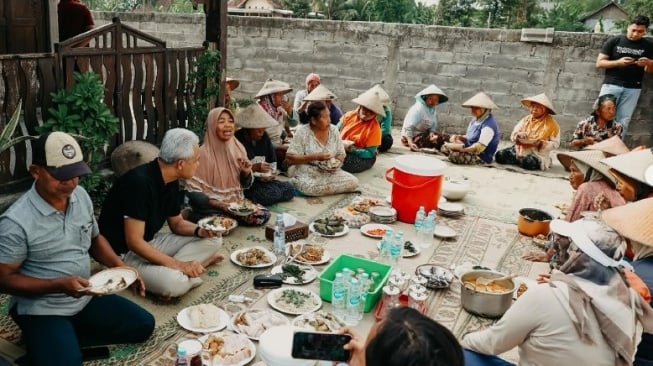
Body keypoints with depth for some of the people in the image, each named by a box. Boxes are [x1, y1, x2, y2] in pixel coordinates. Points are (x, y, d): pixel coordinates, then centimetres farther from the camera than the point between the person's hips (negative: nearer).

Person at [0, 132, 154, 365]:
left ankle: (68, 339, 7)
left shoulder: (81, 196, -3)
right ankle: (43, 345, 5)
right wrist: (60, 285, -28)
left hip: (85, 298, 7)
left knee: (143, 325, 5)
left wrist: (120, 266, -7)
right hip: (41, 309, -6)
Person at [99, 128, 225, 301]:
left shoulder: (171, 182, 1)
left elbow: (177, 223, 13)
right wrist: (178, 264, -26)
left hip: (151, 242, 9)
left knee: (208, 244, 1)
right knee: (176, 284, -33)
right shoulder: (140, 182, -26)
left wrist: (200, 230, -8)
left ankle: (170, 271, -13)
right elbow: (134, 242, -27)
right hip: (123, 253, -9)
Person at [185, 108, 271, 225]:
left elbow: (245, 186, 10)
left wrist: (246, 172, -11)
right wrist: (218, 204, -24)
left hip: (236, 202, 6)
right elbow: (192, 190, -16)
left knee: (264, 214, -15)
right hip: (211, 208, -5)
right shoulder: (203, 153, -16)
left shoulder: (238, 148, 2)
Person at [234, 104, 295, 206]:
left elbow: (272, 160, 18)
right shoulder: (237, 140, -13)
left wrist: (272, 173, -2)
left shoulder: (264, 137, 10)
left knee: (289, 189, -12)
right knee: (273, 193, -29)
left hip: (263, 180, 8)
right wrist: (254, 168, -25)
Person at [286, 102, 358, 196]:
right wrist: (314, 157, -23)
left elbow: (341, 154, 10)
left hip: (330, 172, 5)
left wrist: (337, 163, -15)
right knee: (311, 187, -38)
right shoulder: (302, 132, -9)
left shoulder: (334, 130, 3)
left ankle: (321, 188, -4)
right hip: (306, 173, -5)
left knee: (353, 182, -17)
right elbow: (290, 158, -13)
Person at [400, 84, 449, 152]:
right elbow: (408, 127, -26)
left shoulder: (433, 110, 5)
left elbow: (433, 126, 5)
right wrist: (410, 142, -36)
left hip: (424, 134, 9)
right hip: (411, 137, -9)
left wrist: (432, 133, -19)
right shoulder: (418, 109, -20)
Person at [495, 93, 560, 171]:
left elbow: (555, 143, -5)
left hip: (538, 153, -5)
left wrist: (541, 143, -22)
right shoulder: (526, 119, 10)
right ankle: (521, 160, -2)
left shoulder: (551, 124, -3)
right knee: (499, 155, -16)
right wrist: (518, 135, -19)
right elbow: (513, 135, 6)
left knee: (528, 163, -39)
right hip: (520, 149, 5)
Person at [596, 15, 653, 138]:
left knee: (623, 121, 1)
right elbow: (599, 63, -1)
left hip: (633, 89, 2)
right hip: (611, 85, -2)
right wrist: (618, 62, -17)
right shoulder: (614, 41, 2)